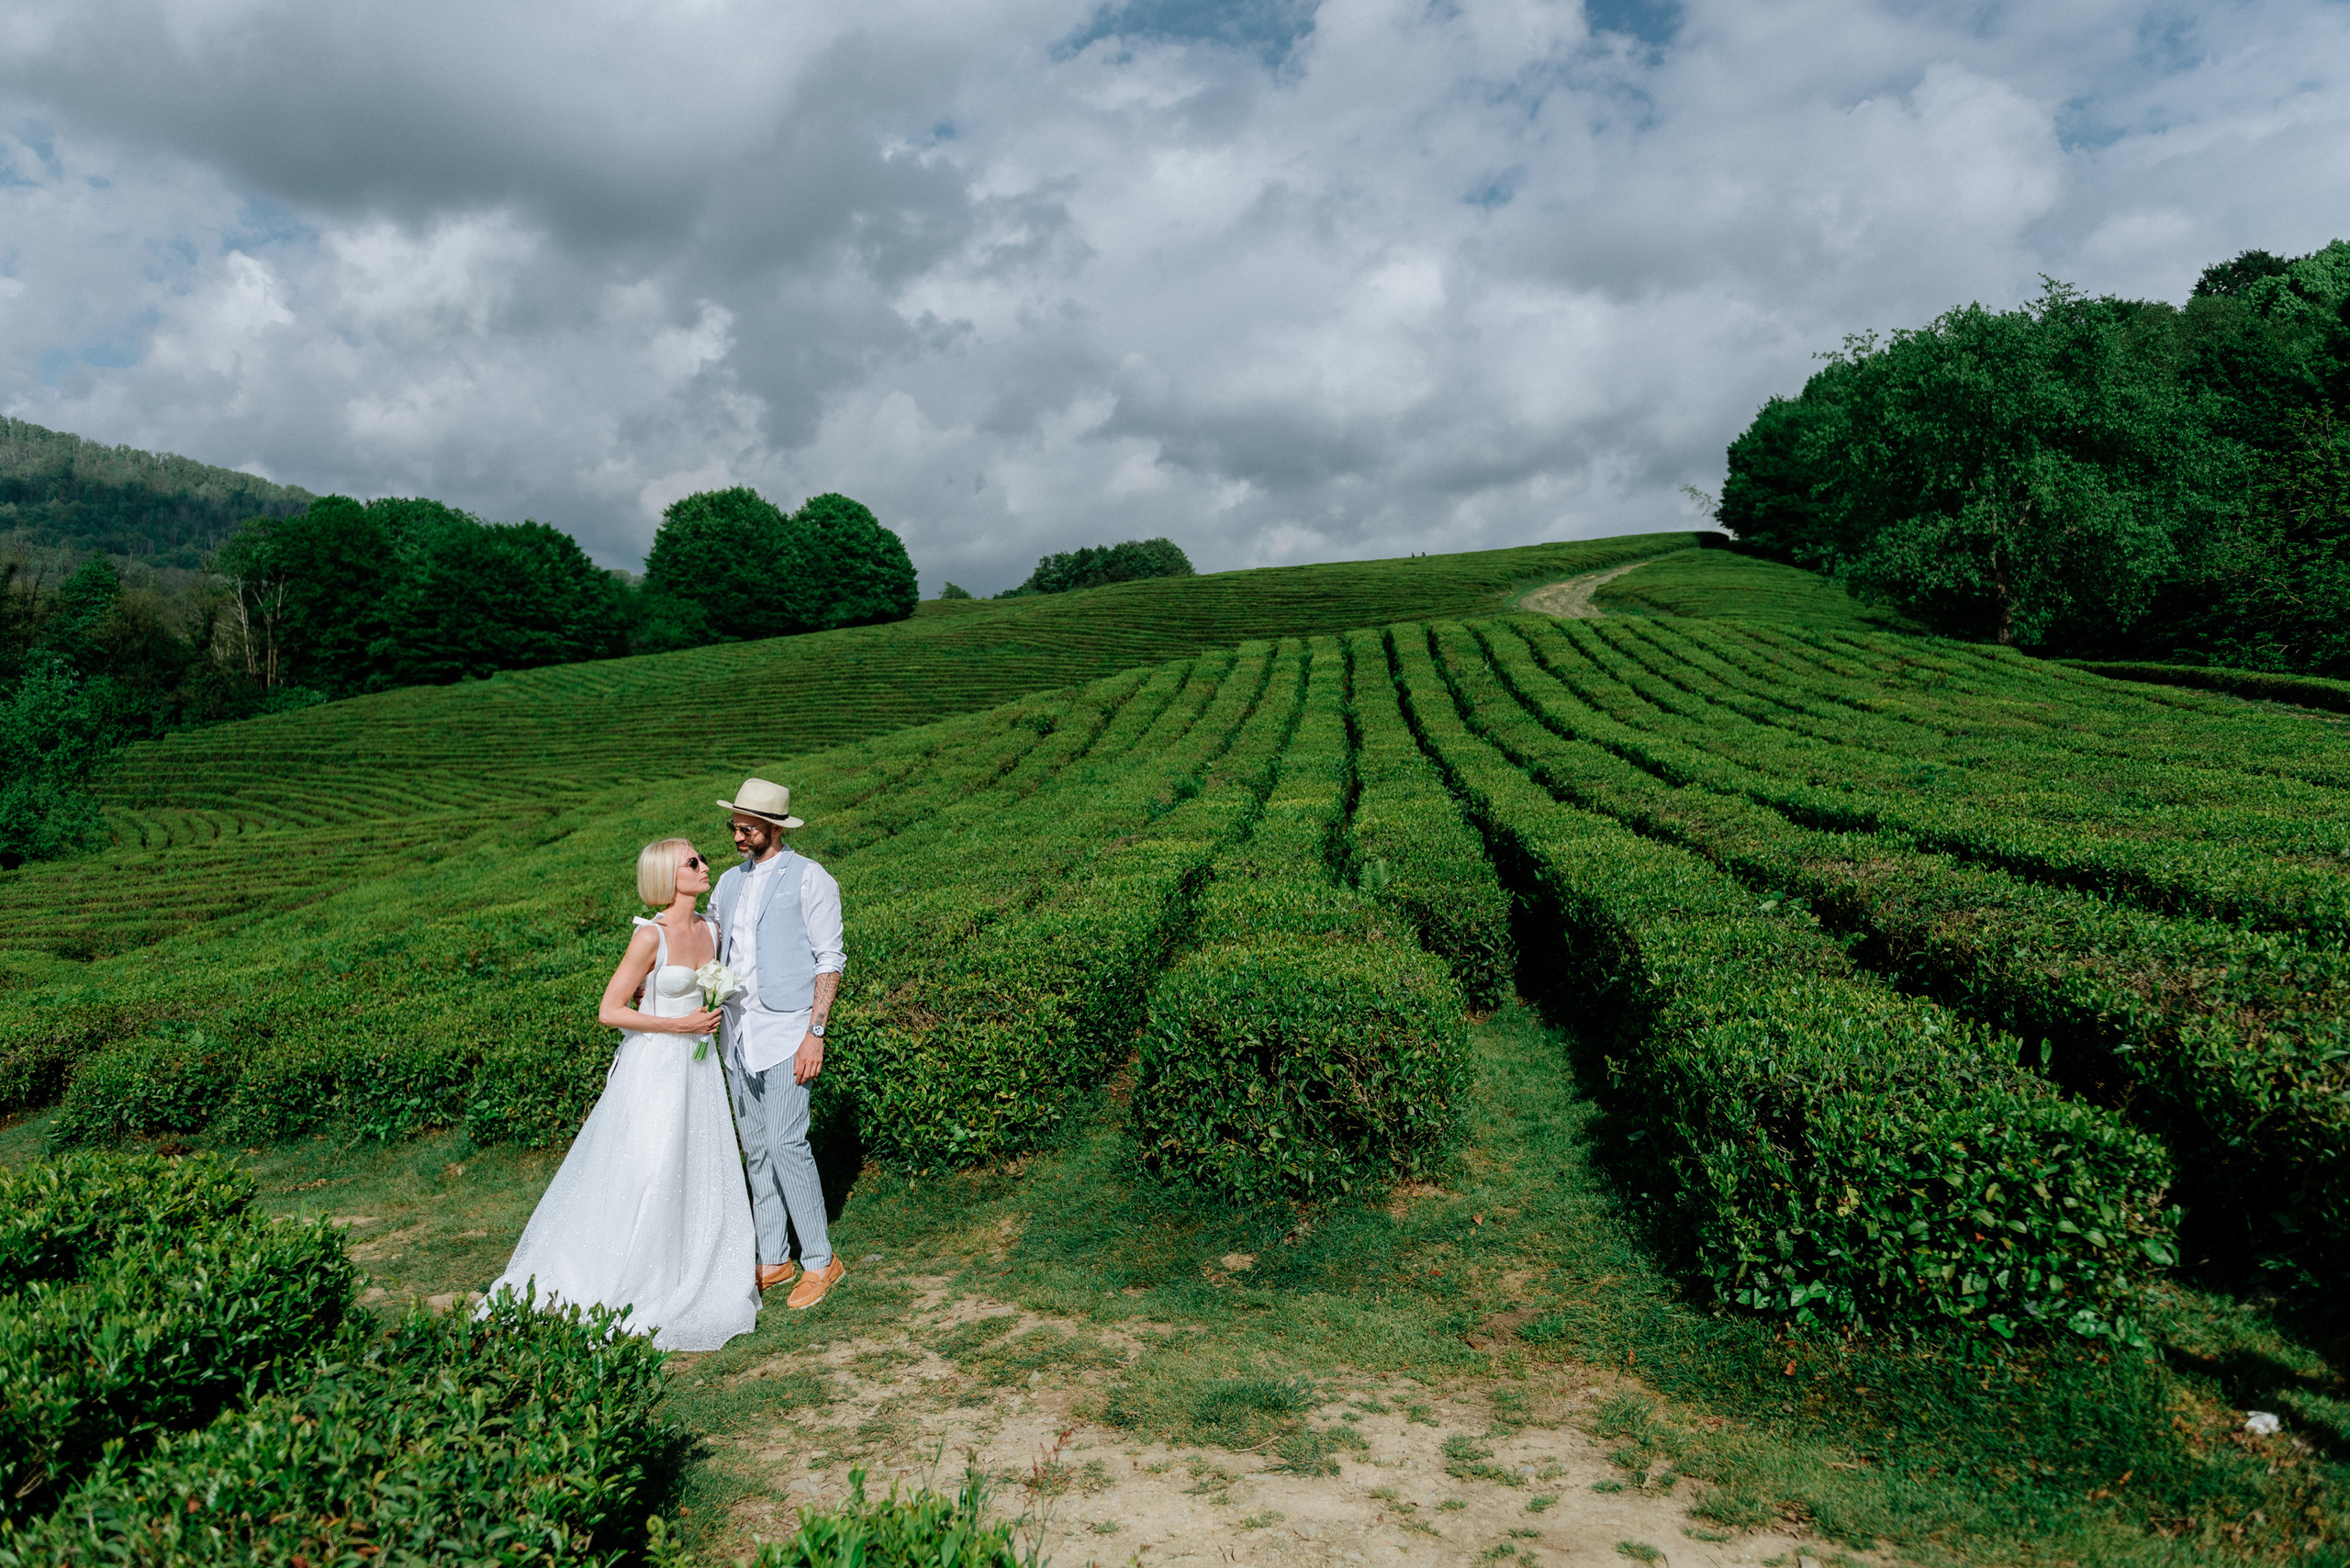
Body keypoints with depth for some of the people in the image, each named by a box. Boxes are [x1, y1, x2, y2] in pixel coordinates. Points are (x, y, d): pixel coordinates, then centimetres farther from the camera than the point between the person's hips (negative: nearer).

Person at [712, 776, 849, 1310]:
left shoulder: (810, 878, -6)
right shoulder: (730, 881, 13)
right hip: (738, 1034, 7)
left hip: (785, 1031, -7)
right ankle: (772, 1262, 20)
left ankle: (820, 1261, 2)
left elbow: (830, 960, -8)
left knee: (785, 1143, -11)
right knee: (755, 1148, 10)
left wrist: (815, 1033, -14)